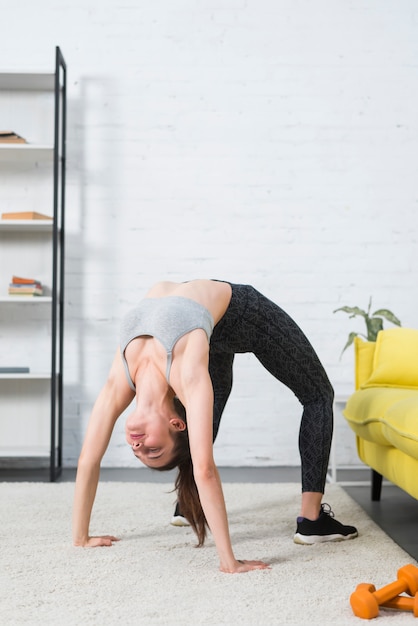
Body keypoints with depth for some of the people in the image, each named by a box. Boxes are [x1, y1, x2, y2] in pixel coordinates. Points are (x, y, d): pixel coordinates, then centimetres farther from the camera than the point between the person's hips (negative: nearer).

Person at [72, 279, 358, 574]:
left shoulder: (187, 374, -45)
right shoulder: (120, 383, -30)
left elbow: (205, 469, -48)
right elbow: (88, 459, -22)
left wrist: (229, 561, -47)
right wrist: (80, 538, -17)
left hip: (244, 313, -4)